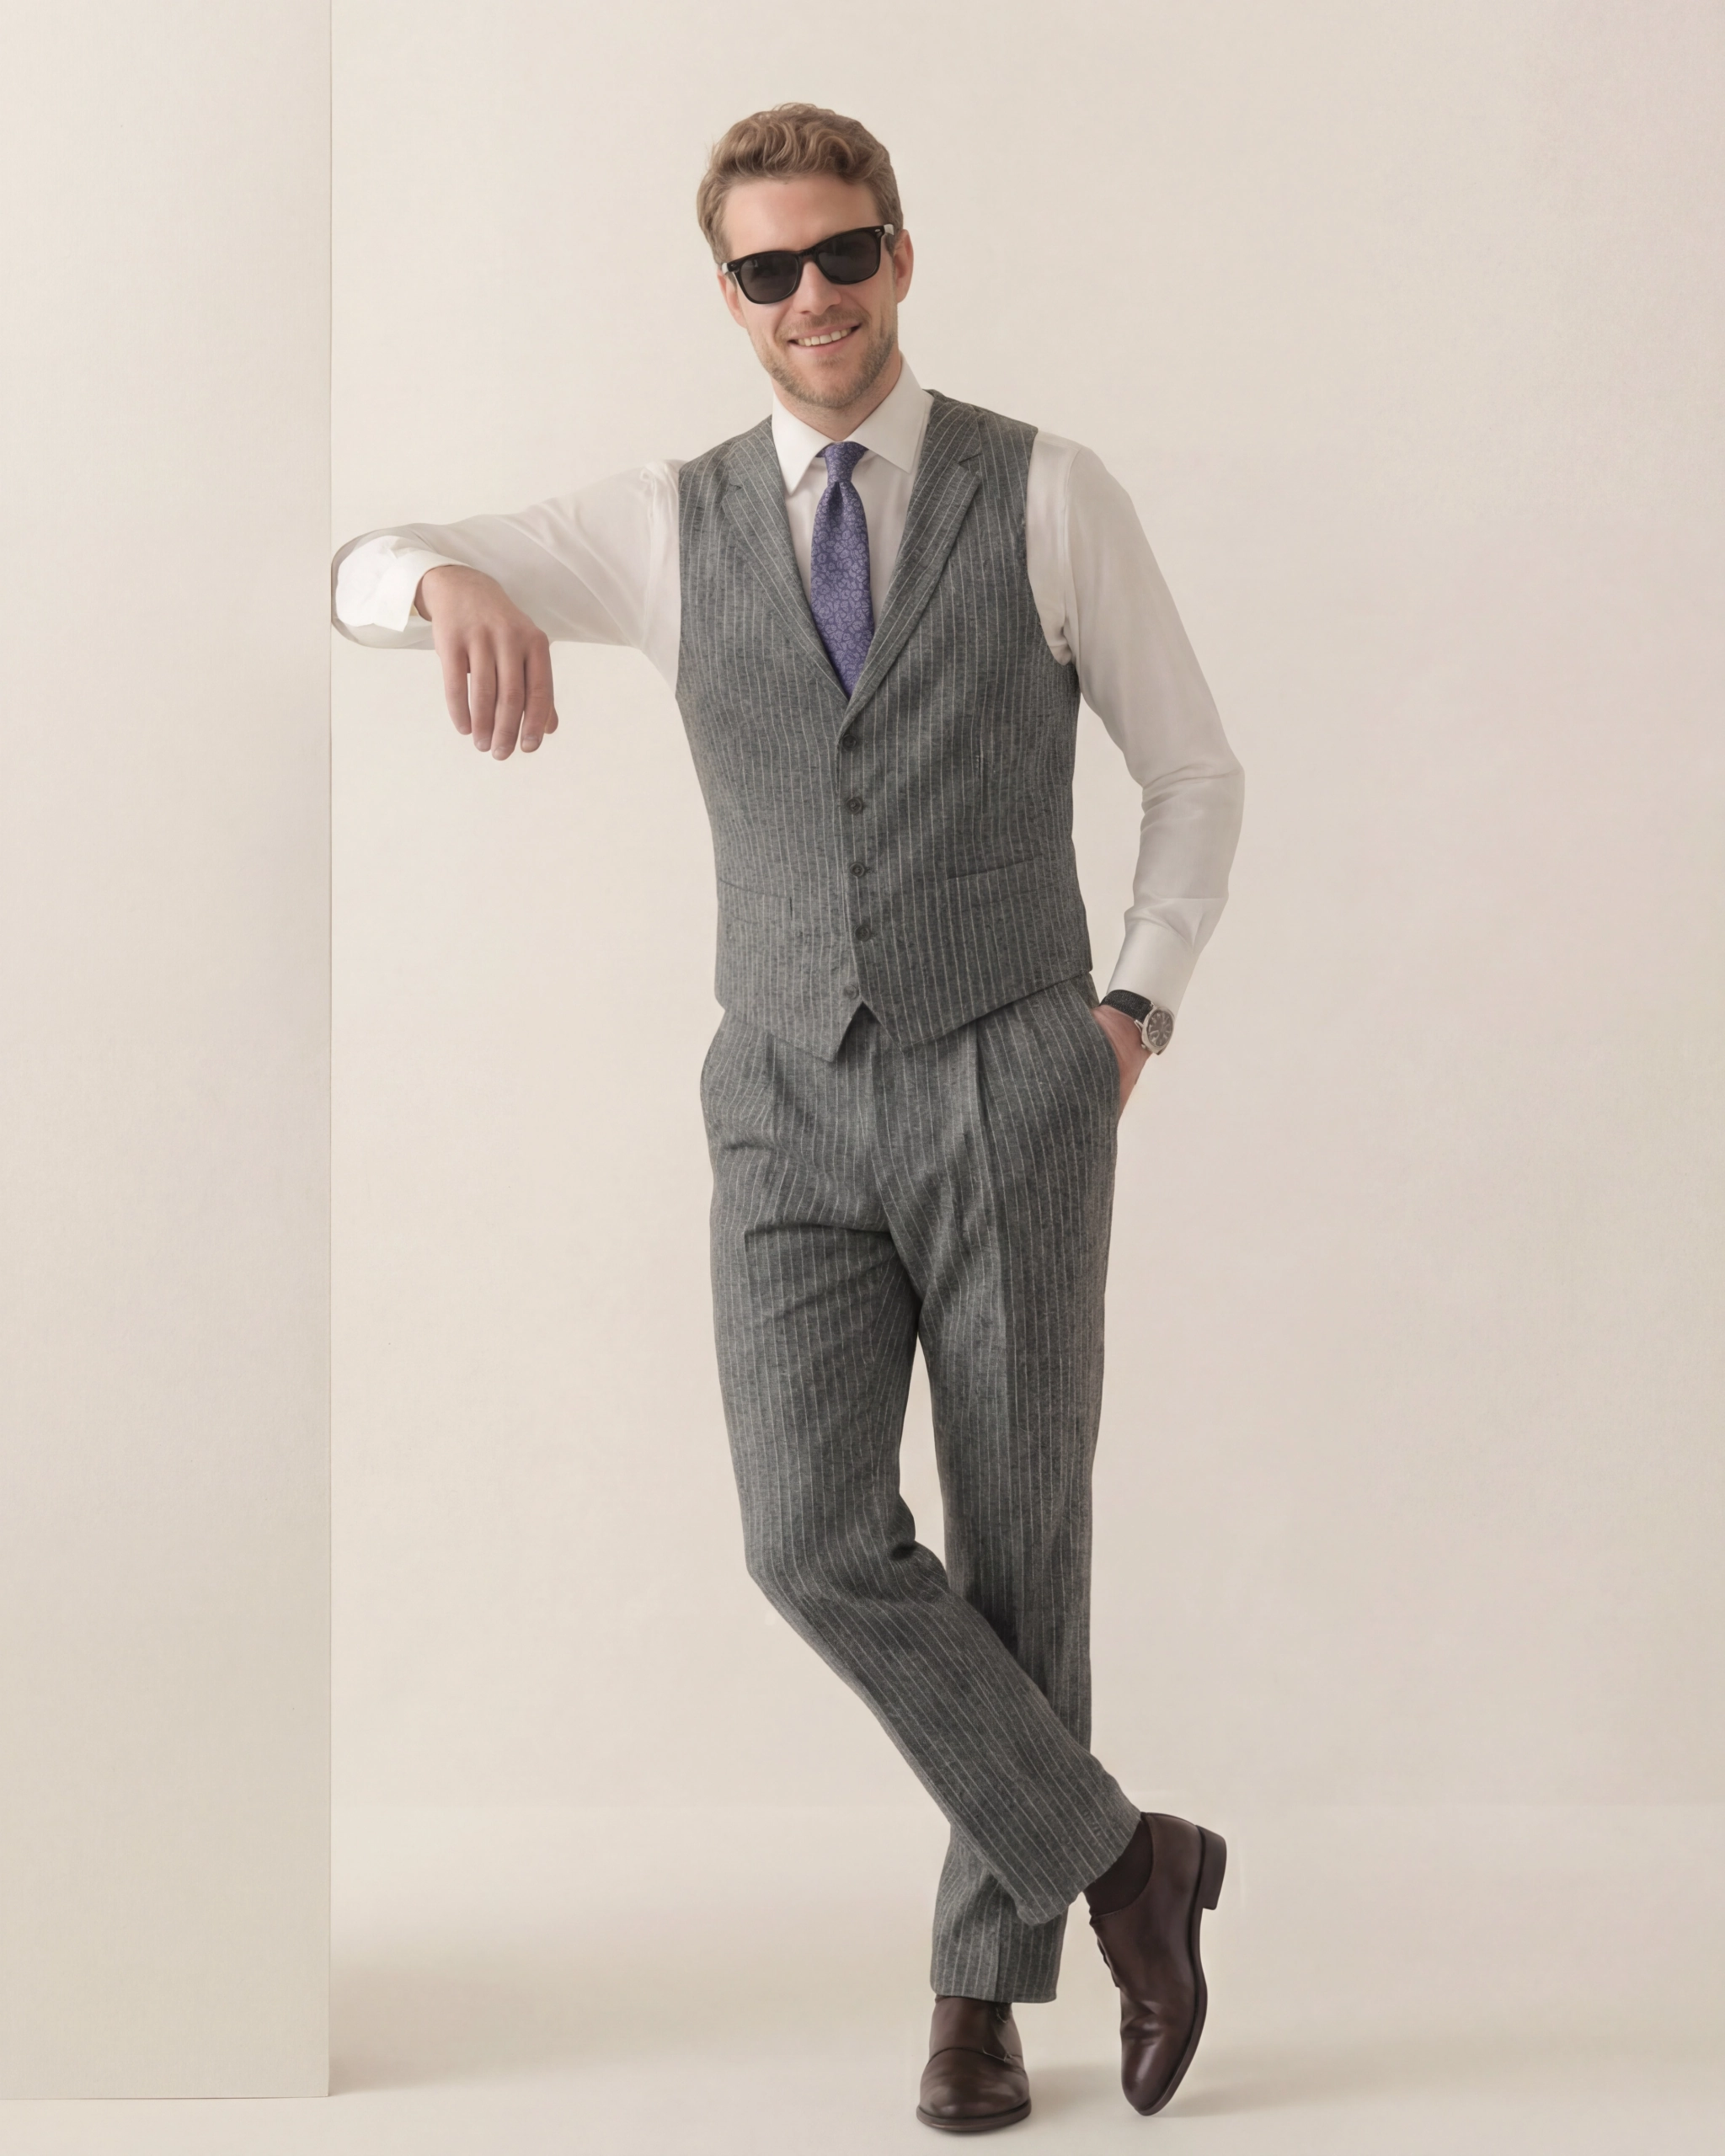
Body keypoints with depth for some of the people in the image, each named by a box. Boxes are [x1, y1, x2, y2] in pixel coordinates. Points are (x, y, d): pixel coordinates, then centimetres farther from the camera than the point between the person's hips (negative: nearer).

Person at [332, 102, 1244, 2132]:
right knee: (820, 1544, -14)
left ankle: (984, 1984, 20)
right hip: (796, 1121, 2)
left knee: (1017, 1554, 2)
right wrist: (458, 581, -29)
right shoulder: (671, 527, 7)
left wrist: (1139, 1014, -3)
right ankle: (1116, 1860, 4)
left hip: (1014, 1100, -2)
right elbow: (362, 573, -3)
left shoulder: (1051, 497, 1)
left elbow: (1195, 773, 10)